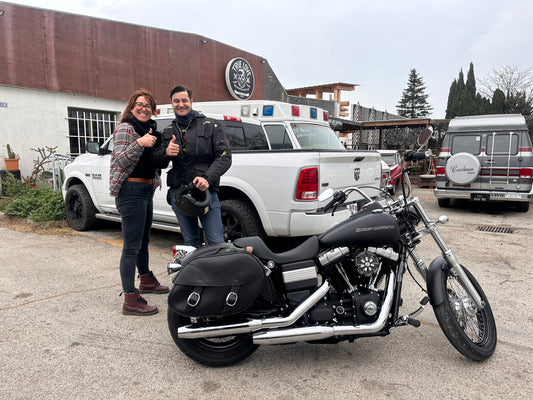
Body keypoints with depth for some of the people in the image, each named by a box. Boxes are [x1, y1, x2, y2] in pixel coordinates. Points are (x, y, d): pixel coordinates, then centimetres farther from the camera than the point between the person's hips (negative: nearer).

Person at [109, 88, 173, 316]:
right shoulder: (125, 129, -7)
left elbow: (157, 163, 22)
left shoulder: (150, 129, 18)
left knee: (144, 240, 22)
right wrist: (139, 143, -30)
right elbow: (120, 161, -17)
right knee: (132, 246, -9)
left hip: (147, 190, 9)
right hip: (131, 191, -9)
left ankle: (146, 280, 39)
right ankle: (130, 300, -5)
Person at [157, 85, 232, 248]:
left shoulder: (211, 125, 6)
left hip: (206, 191, -4)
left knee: (216, 243, -8)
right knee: (190, 243, 12)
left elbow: (224, 156, -3)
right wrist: (166, 153, -10)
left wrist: (208, 178, -19)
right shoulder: (168, 132, 17)